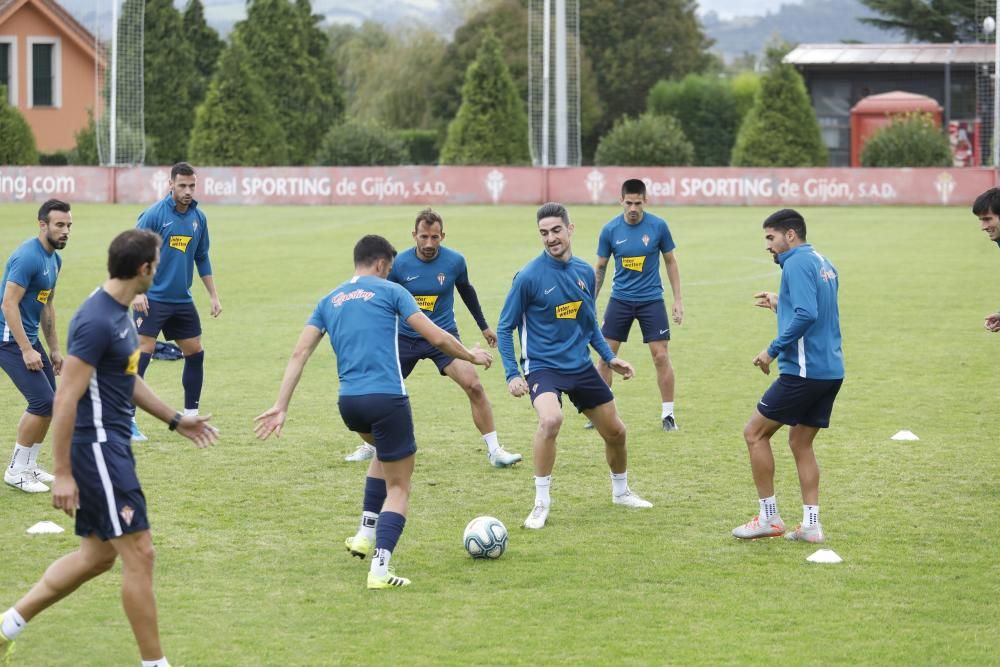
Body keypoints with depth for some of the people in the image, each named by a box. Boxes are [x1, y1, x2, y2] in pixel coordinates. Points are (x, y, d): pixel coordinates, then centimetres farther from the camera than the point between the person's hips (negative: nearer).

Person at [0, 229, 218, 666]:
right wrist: (62, 474, -21)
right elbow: (66, 399, -21)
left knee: (98, 554, 15)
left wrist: (175, 420, 27)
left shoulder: (119, 312, 10)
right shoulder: (97, 322, -21)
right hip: (97, 446, -10)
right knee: (139, 552, -5)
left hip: (111, 445, 10)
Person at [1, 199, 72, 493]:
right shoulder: (27, 257, -20)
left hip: (29, 336, 9)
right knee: (43, 400, -13)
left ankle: (29, 465, 22)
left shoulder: (54, 259, 9)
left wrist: (54, 348, 21)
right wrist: (26, 350, -24)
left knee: (50, 401, 10)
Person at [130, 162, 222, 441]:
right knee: (142, 355, -12)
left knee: (195, 353, 9)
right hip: (152, 299, -6)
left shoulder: (198, 217, 5)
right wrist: (136, 292, -19)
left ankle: (191, 416, 23)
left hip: (182, 300, 6)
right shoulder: (154, 214, -12)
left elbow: (202, 259, 16)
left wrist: (213, 296, 14)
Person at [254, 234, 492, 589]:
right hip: (387, 399, -5)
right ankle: (380, 568, -10)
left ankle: (366, 534, 27)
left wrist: (281, 407, 10)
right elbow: (436, 337, 1)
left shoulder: (330, 301, 17)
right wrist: (471, 356, 18)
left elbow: (299, 353, 10)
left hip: (349, 402, 5)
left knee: (385, 450, 35)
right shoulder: (389, 291, 4)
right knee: (398, 487, 6)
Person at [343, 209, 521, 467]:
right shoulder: (399, 264, -13)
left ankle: (494, 450, -8)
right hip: (405, 337, 1)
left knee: (474, 386, -18)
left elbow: (466, 290, 10)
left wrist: (483, 326, 19)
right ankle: (371, 445, 29)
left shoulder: (454, 261, -11)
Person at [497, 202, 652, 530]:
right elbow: (505, 328, -6)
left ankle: (621, 492, 41)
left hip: (581, 367, 6)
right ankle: (541, 502, -19)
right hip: (542, 367, -6)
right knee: (550, 420, -34)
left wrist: (610, 357, 11)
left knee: (616, 432, 12)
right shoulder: (529, 276, -13)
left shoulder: (585, 272, 3)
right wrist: (512, 374, -14)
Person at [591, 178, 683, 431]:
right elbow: (600, 268, 6)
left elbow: (670, 262, 3)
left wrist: (678, 300, 1)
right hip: (620, 299, 1)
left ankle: (667, 414, 7)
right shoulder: (610, 230, -6)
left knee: (661, 356, -5)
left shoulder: (658, 226, -8)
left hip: (651, 299, -1)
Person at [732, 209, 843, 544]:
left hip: (804, 371, -9)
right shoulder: (823, 264, 16)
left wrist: (773, 350, -17)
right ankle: (811, 524, 10)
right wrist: (780, 304, 25)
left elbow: (806, 315, -24)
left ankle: (769, 517, 3)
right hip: (831, 371, 9)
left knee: (755, 432, 2)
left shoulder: (798, 263, -12)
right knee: (800, 442, 16)